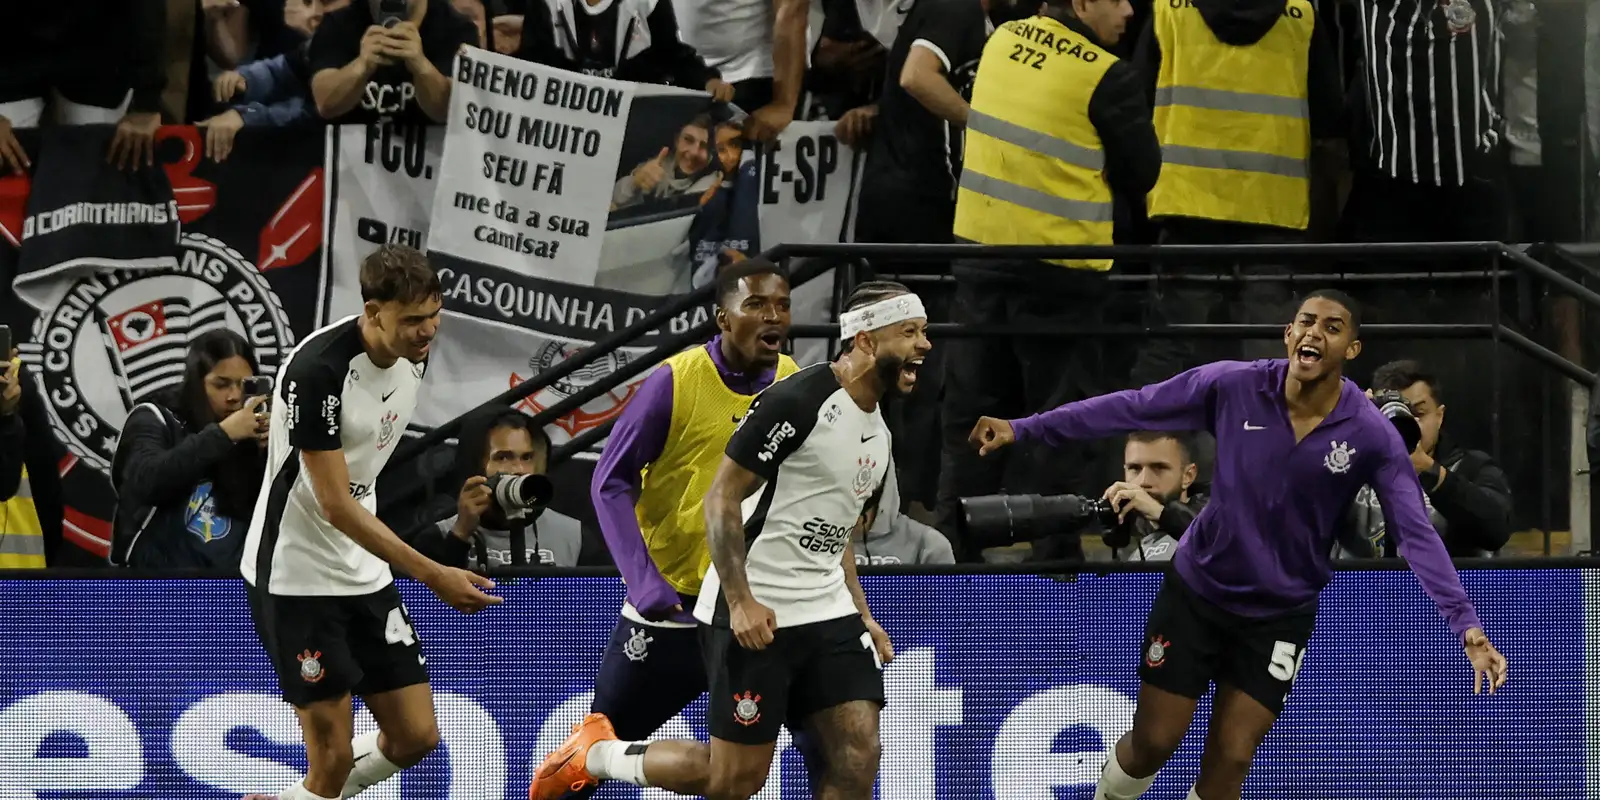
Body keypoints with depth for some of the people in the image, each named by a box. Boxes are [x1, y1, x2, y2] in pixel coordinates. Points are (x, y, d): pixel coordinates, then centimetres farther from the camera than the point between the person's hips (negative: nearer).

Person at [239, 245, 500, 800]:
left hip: (364, 570, 8)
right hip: (297, 578, -8)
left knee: (414, 737, 5)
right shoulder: (319, 370, -26)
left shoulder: (413, 356, -1)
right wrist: (432, 575, -30)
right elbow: (335, 505, -26)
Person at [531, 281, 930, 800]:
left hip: (826, 611, 8)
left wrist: (863, 617, 16)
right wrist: (741, 601, -25)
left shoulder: (879, 433, 13)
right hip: (755, 616, -8)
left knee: (857, 758, -7)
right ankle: (597, 753, 18)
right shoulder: (797, 403, -16)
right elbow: (721, 499, -17)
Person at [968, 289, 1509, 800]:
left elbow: (1418, 536, -17)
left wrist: (1466, 624, -28)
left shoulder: (1371, 435, -16)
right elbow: (1131, 408, -9)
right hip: (1196, 589, 0)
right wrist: (1024, 429, -11)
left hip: (1278, 618, 0)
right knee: (1151, 744, 5)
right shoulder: (1234, 386, -15)